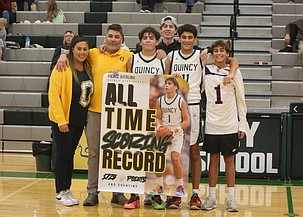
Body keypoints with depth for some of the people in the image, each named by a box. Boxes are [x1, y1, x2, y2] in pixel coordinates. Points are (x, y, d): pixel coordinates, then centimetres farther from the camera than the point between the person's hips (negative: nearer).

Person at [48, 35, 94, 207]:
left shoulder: (88, 69, 4)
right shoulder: (63, 69, -14)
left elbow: (91, 92, 17)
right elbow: (54, 95, -16)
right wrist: (61, 120, -18)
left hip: (80, 120, 6)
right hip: (62, 120, -6)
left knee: (70, 154, 12)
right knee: (63, 154, -1)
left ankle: (67, 190, 20)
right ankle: (60, 193, 9)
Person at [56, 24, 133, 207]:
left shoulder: (128, 57, 2)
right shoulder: (94, 54, 7)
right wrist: (64, 55, -3)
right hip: (95, 111, 2)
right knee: (94, 152, 6)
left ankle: (118, 192, 15)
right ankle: (93, 192, 14)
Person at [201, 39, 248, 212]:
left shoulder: (234, 72, 0)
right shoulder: (206, 71, 3)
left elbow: (241, 100, 3)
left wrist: (243, 124, 0)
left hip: (230, 125, -1)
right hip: (211, 123, 1)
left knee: (229, 160, 4)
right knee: (213, 159, 6)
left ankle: (231, 198, 10)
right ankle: (212, 197, 13)